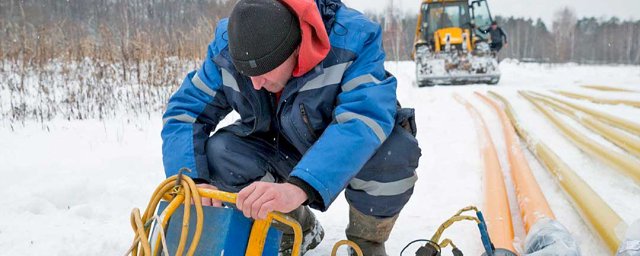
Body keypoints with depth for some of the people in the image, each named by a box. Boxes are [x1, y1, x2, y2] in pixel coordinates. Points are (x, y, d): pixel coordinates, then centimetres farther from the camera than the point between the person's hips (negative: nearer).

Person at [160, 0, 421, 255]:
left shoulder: (352, 39, -32)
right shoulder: (225, 49, -20)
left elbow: (365, 117, -45)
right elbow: (185, 111, -14)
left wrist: (300, 187, -59)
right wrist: (192, 180, -33)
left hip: (354, 155, -3)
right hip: (282, 154, 4)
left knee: (395, 150, -36)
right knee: (216, 153, -22)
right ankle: (300, 230, 5)